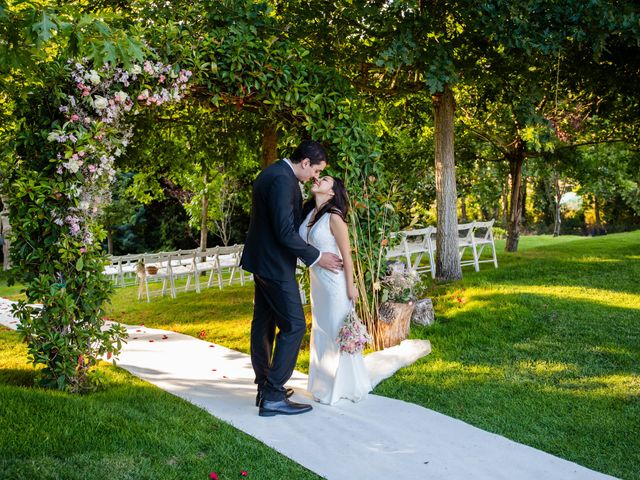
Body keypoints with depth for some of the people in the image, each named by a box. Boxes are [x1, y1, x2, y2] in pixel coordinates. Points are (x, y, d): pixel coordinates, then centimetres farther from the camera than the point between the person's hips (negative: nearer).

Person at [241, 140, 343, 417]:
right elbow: (285, 231, -25)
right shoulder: (282, 180, -21)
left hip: (262, 262, 11)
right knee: (293, 325, -7)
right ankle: (273, 397, -5)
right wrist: (316, 257, -17)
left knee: (263, 323, 15)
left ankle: (265, 387, 25)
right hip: (275, 265, -11)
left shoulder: (273, 173, 12)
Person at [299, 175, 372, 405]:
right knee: (321, 332, 15)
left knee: (338, 332, 2)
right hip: (316, 280, 7)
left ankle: (346, 386, 17)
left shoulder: (334, 217, -16)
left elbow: (346, 255, -13)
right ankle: (326, 384, 28)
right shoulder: (309, 213, 3)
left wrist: (351, 287, -10)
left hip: (334, 282, -7)